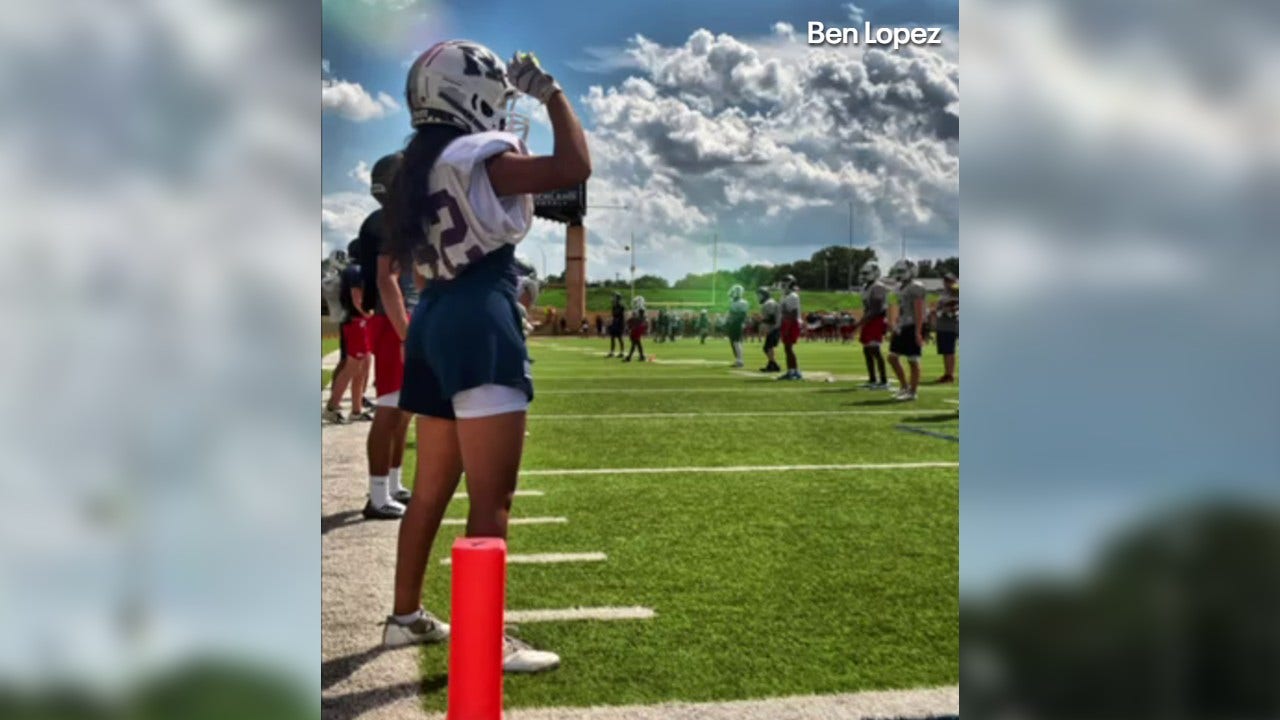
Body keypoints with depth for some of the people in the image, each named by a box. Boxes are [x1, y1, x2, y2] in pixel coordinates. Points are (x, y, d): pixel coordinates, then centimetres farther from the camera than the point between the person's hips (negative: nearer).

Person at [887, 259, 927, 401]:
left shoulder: (916, 287, -14)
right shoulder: (902, 287, 15)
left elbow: (919, 311, -18)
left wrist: (918, 332, -22)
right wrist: (896, 326, 21)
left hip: (912, 327, -10)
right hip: (902, 327, 10)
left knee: (913, 360, -2)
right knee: (893, 357, 9)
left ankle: (912, 391, 6)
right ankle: (904, 386, 21)